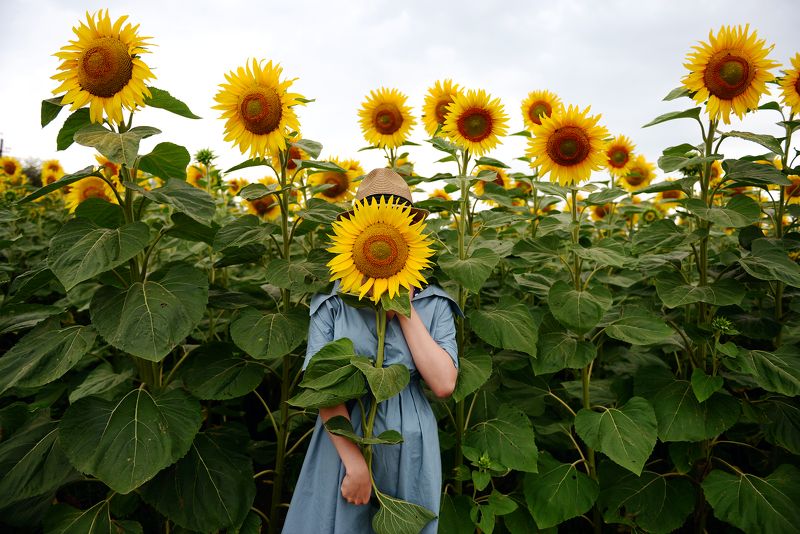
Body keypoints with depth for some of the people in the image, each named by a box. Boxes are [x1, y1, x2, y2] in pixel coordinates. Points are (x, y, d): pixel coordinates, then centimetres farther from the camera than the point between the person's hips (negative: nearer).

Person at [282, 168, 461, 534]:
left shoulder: (433, 304, -2)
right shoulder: (332, 302, -4)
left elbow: (444, 384, -13)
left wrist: (405, 311, -13)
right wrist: (355, 462, -16)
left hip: (409, 450, 1)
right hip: (343, 444, -1)